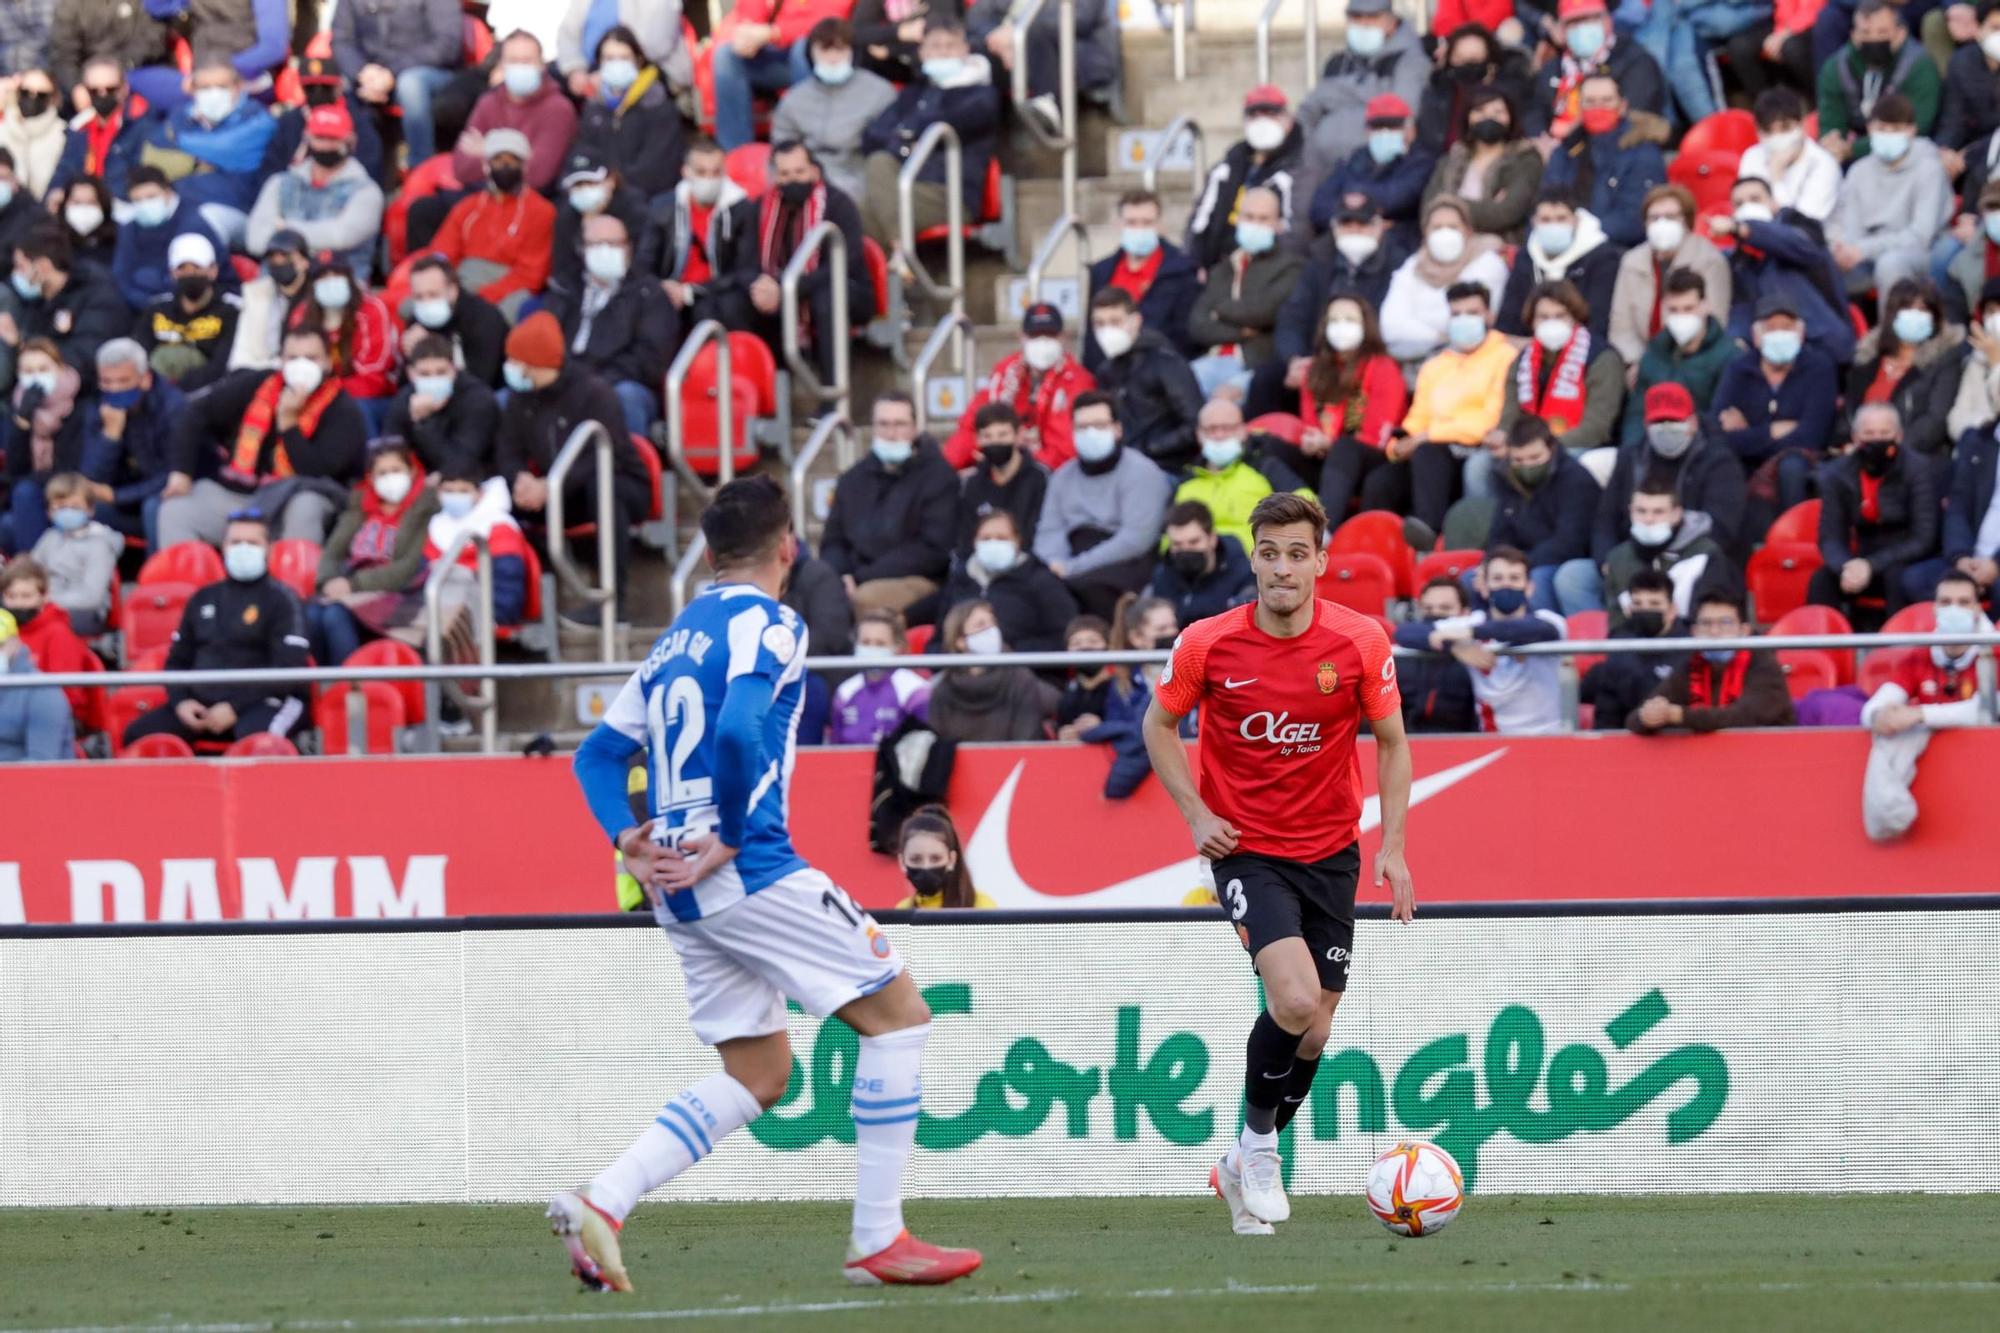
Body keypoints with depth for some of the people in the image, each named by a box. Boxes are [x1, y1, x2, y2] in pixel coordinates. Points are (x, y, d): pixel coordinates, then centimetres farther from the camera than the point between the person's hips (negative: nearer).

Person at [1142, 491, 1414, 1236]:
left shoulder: (1360, 642, -9)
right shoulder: (1207, 644, -12)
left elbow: (1391, 742, 2)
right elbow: (1160, 724, 5)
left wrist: (1392, 848, -5)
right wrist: (1196, 813, -7)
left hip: (1330, 853, 3)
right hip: (1245, 849, -3)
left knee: (1313, 1034, 5)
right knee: (1295, 1000, -23)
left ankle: (1246, 1169, 26)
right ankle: (1258, 1143, 1)